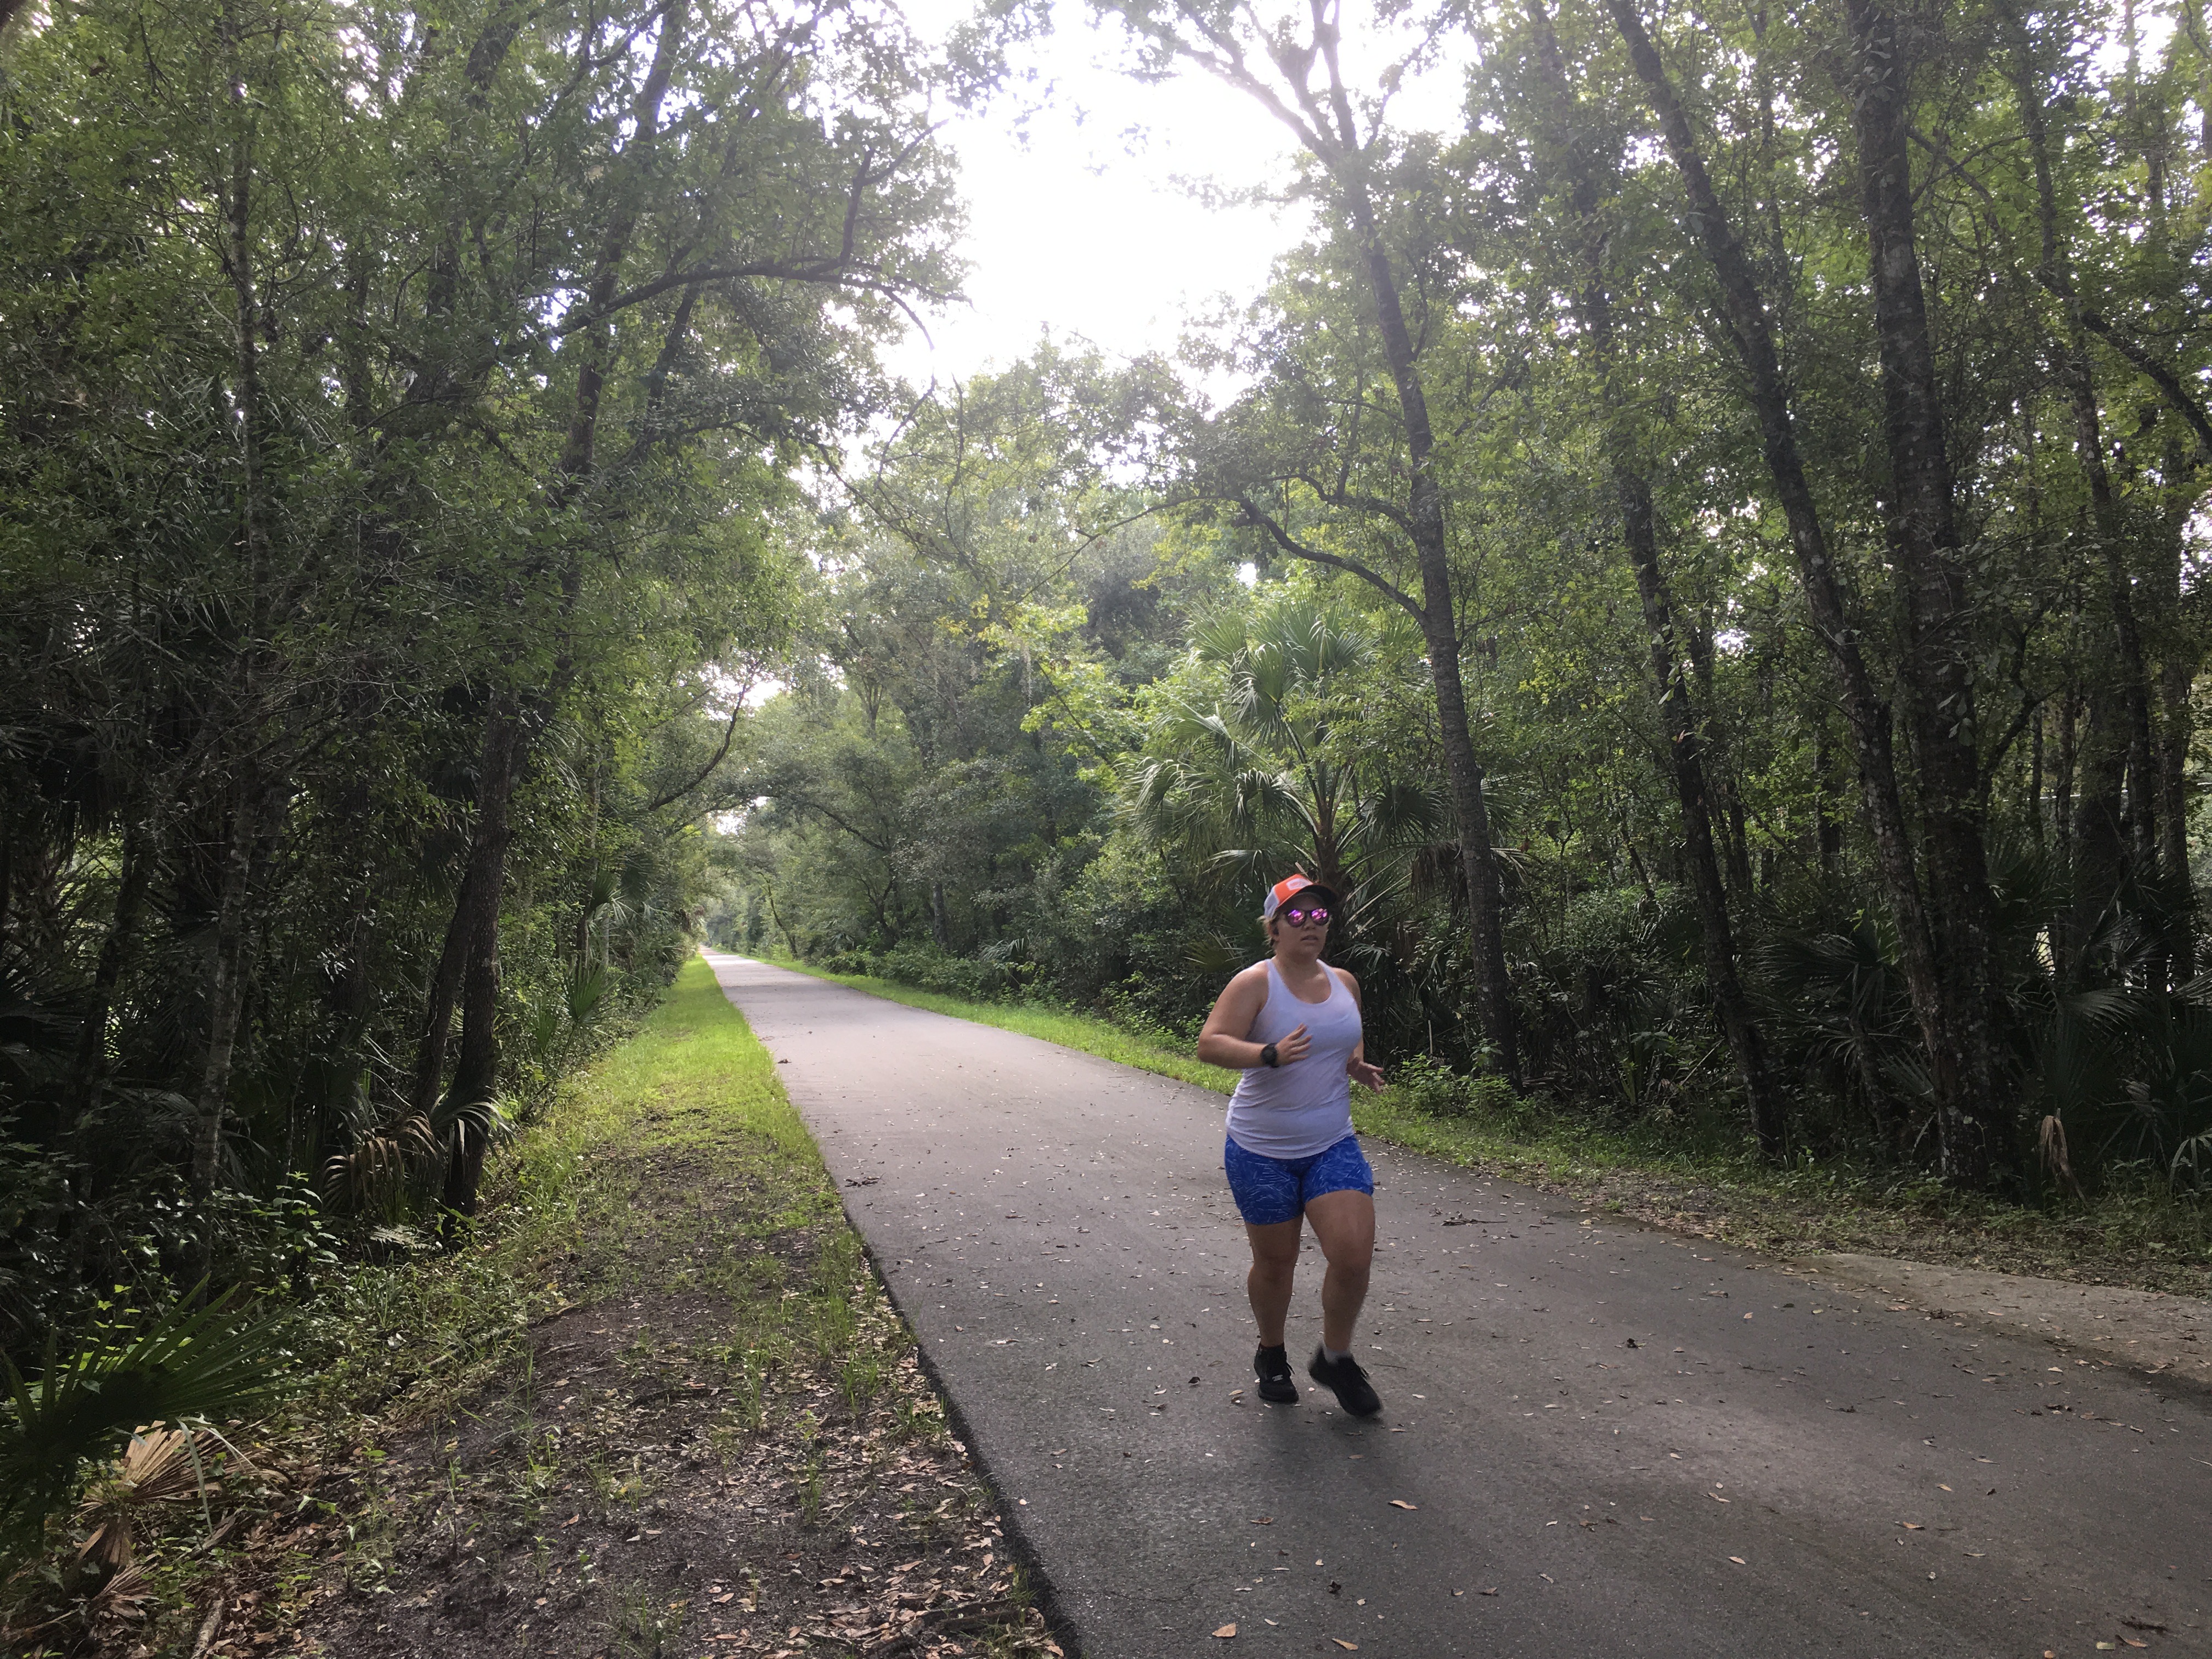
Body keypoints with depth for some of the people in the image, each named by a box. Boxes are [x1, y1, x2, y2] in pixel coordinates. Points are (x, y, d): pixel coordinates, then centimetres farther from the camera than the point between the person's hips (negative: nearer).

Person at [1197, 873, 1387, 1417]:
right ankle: (1271, 1354, 38)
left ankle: (1335, 1359, 18)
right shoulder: (1255, 983, -13)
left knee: (1355, 1255, -8)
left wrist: (1359, 1065, 1)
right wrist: (1271, 1055, -37)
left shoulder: (1344, 983, 5)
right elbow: (1209, 1045, -22)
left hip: (1333, 1145, 4)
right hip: (1263, 1152, -4)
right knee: (1275, 1262, 9)